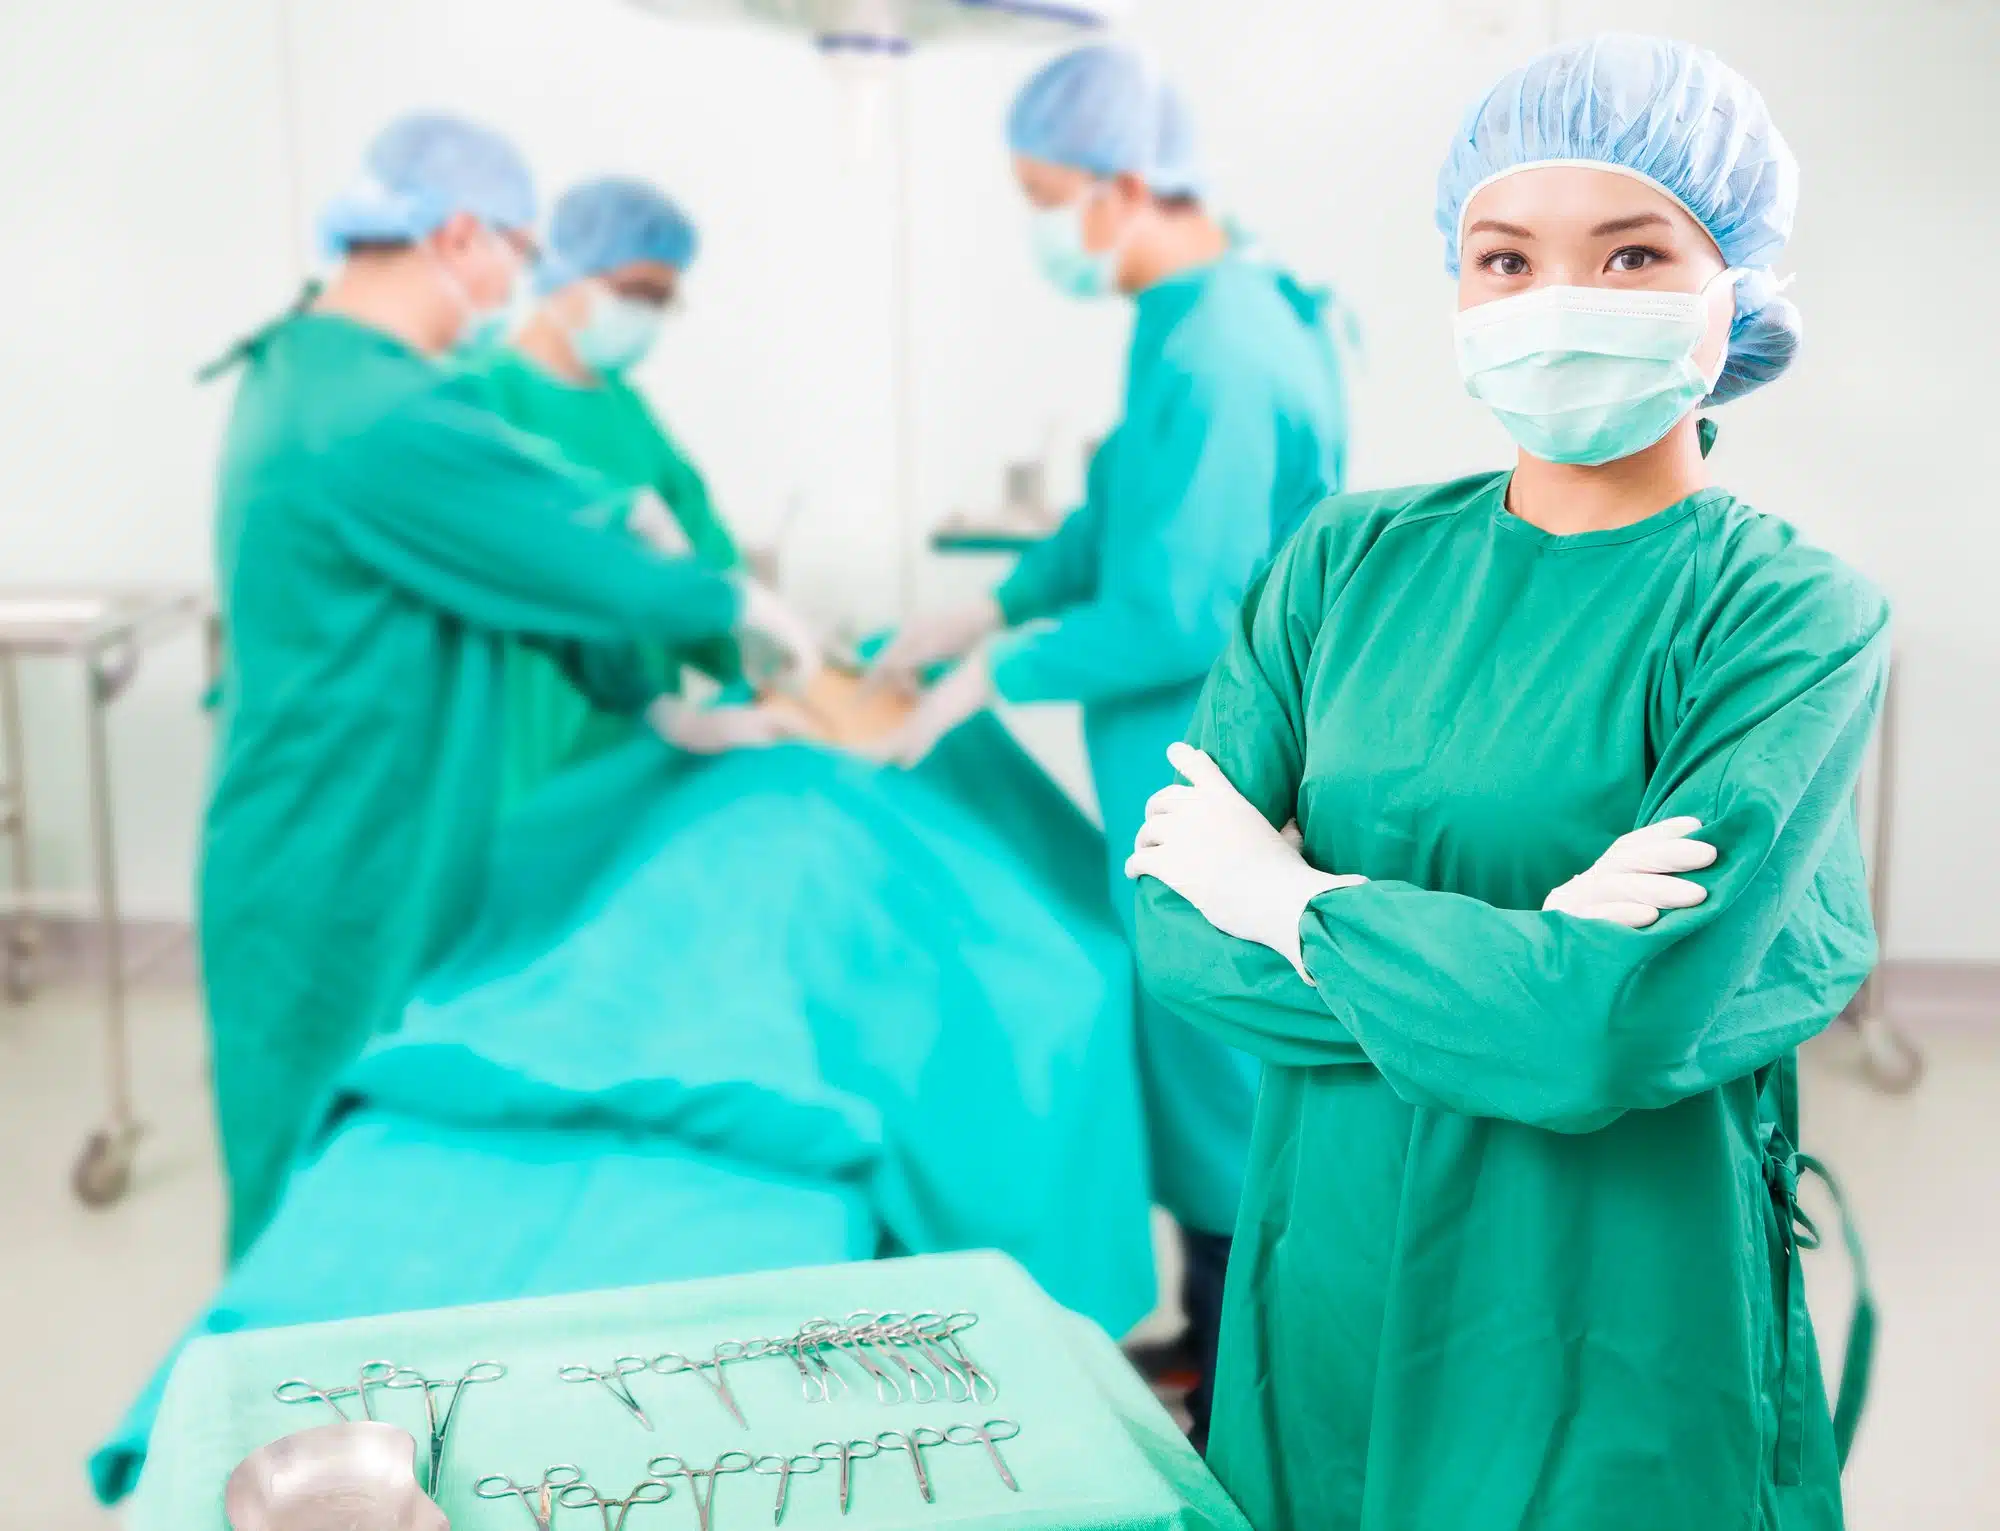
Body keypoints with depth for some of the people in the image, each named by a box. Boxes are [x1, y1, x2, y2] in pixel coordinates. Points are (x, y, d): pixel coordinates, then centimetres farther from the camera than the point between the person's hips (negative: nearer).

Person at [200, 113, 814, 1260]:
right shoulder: (390, 421, -26)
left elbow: (508, 563, 10)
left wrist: (649, 702, 11)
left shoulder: (304, 374, 9)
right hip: (343, 892, -10)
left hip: (322, 862, 10)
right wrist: (741, 605, 0)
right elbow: (588, 563, -19)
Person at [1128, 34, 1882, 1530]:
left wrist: (1291, 897, -12)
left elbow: (1604, 1036, -24)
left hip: (1610, 1364, -3)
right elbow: (1174, 927, -9)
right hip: (1327, 1297, 4)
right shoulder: (1354, 555, 0)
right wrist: (1507, 972, -21)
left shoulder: (1791, 613, -12)